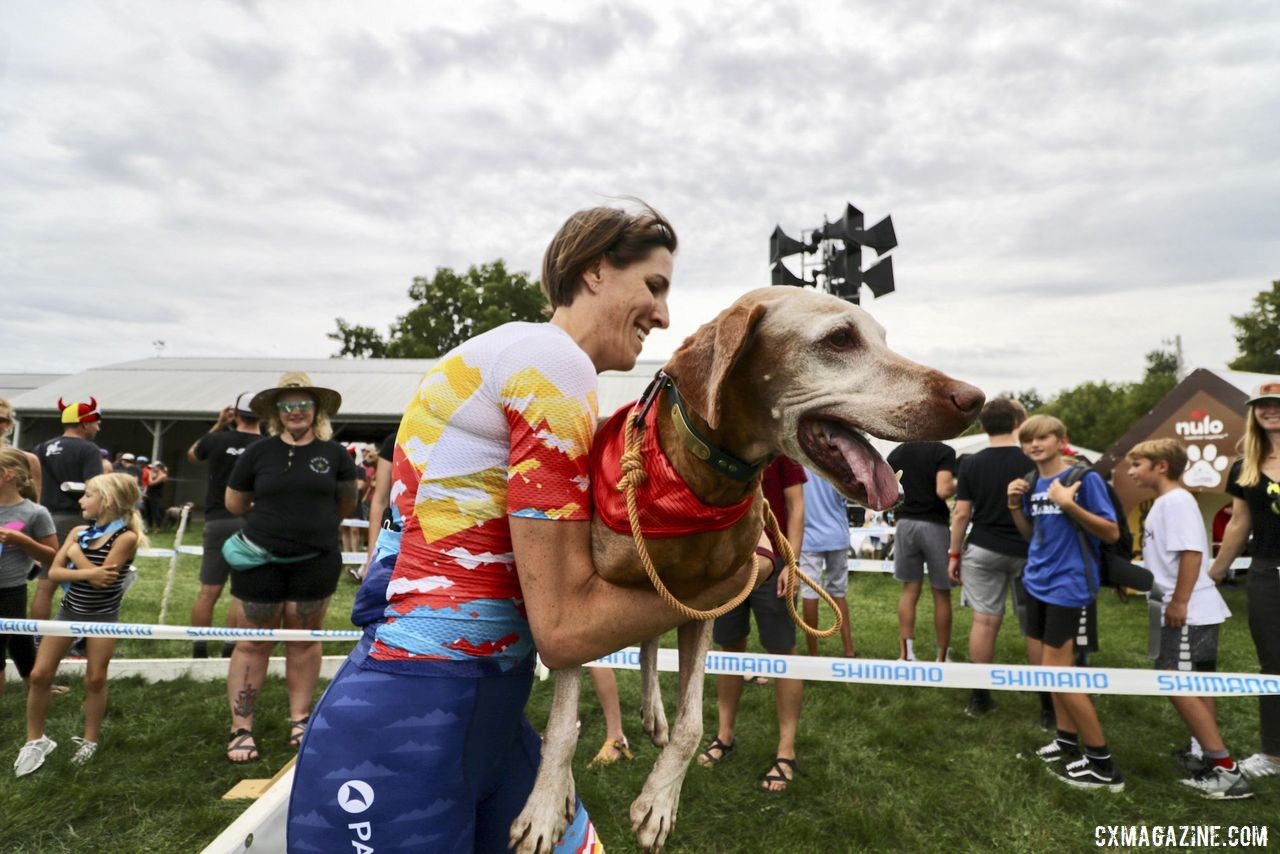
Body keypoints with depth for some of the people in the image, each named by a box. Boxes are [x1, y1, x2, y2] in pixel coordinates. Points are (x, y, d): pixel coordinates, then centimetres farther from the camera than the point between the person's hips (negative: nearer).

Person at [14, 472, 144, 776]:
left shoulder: (126, 537, -16)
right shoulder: (78, 532, 0)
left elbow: (102, 576, -23)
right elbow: (54, 572, -7)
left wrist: (76, 554, -11)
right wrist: (86, 573, -24)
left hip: (103, 617, -5)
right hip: (69, 610, 5)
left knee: (95, 680, 4)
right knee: (39, 674, 3)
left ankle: (90, 741, 22)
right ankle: (35, 740, 20)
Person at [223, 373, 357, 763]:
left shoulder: (334, 453, 0)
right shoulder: (258, 452, -2)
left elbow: (346, 502, 13)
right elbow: (234, 503, 8)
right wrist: (272, 518, 10)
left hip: (316, 561, 1)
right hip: (261, 560, -1)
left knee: (304, 639, 11)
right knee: (254, 642, 5)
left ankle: (300, 717, 25)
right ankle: (241, 728, 16)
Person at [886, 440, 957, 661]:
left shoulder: (896, 453, 7)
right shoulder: (944, 451, -9)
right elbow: (943, 491, -20)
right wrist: (958, 483, 0)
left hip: (905, 523, 4)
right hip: (934, 525, -4)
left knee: (910, 591, 12)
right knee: (941, 595, 8)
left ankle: (905, 654, 8)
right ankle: (942, 657, 16)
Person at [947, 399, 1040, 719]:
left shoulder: (970, 464, -4)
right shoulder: (1033, 462, -6)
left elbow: (961, 513, -4)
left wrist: (954, 553, 5)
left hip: (983, 550, 1)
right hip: (1027, 552, 0)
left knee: (984, 620, 5)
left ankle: (979, 696, 12)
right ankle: (1048, 702, 14)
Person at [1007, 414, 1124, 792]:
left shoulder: (1084, 478, -13)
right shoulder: (1034, 484, 7)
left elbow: (1112, 533, -15)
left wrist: (1068, 505, -26)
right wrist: (1016, 505, 0)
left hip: (1067, 585, -7)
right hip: (1037, 583, 7)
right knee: (1051, 668, 14)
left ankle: (1102, 763, 8)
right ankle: (1068, 738, 31)